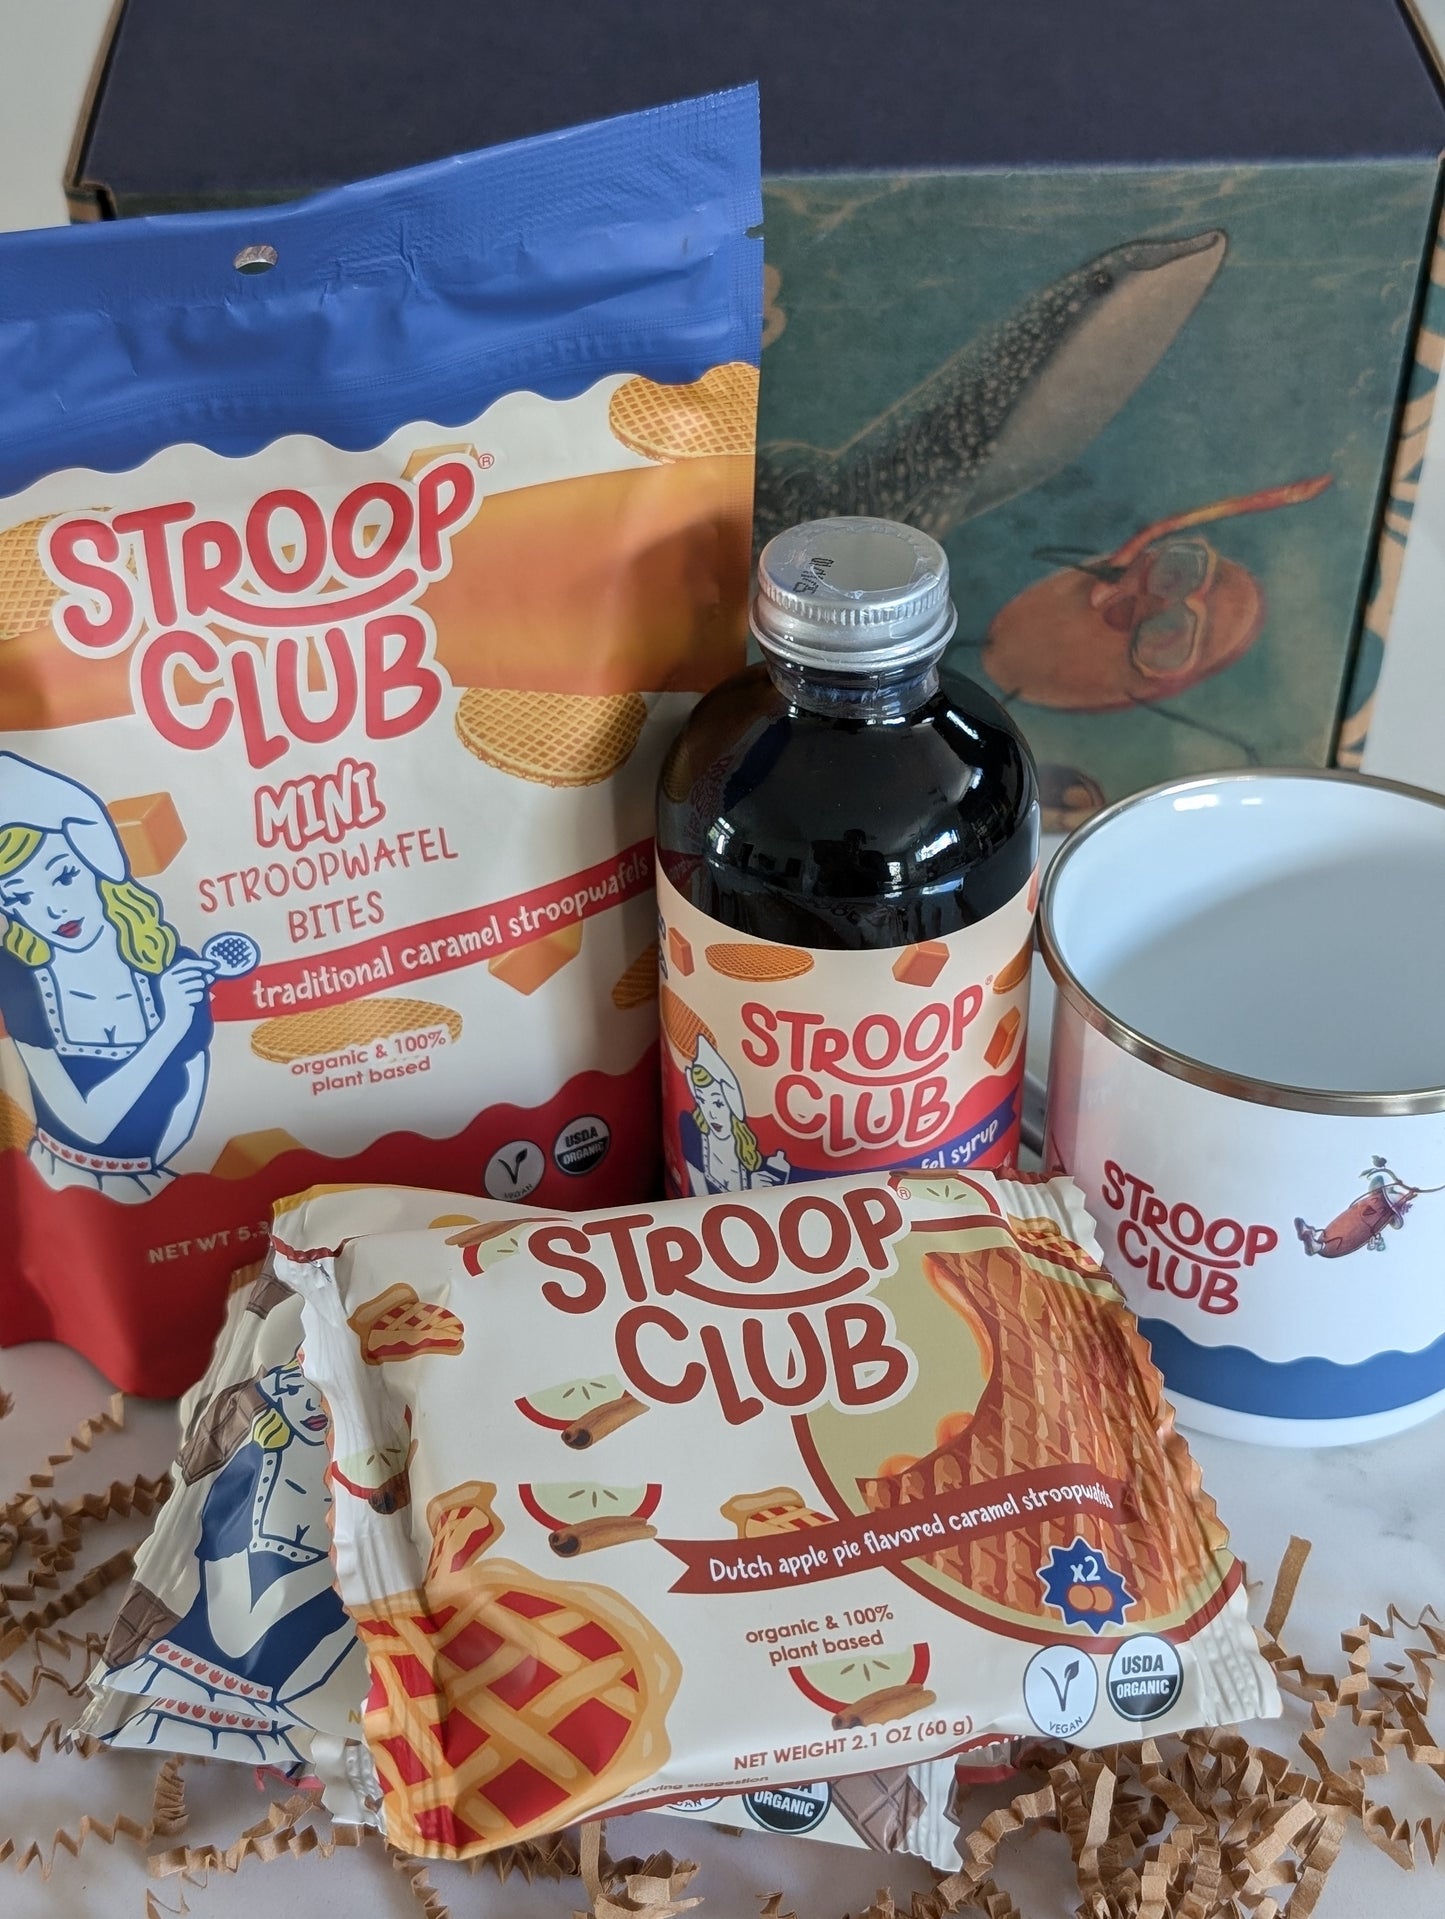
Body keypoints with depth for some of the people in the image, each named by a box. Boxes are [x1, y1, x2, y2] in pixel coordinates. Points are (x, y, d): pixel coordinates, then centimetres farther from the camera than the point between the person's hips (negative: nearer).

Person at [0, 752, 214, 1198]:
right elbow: (89, 1122, -18)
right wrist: (173, 1023, -23)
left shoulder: (178, 970, -11)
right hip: (64, 1180, 0)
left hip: (161, 1181, 0)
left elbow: (191, 1103, -3)